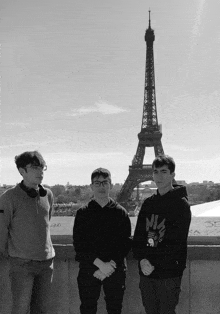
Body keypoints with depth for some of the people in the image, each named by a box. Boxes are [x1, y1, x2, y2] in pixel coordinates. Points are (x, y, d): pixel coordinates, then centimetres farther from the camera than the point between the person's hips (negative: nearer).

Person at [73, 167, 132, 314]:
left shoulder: (121, 212, 6)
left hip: (116, 270, 1)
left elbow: (126, 243, 1)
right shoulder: (83, 213, 4)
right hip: (89, 270, 0)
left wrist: (110, 266, -12)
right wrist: (100, 264, -14)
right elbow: (79, 244, -3)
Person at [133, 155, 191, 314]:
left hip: (169, 273, -5)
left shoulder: (180, 204, -6)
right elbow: (138, 235, 9)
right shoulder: (148, 203, 13)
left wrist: (153, 262, -15)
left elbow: (175, 242, -14)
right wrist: (142, 259, -8)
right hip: (146, 271, 6)